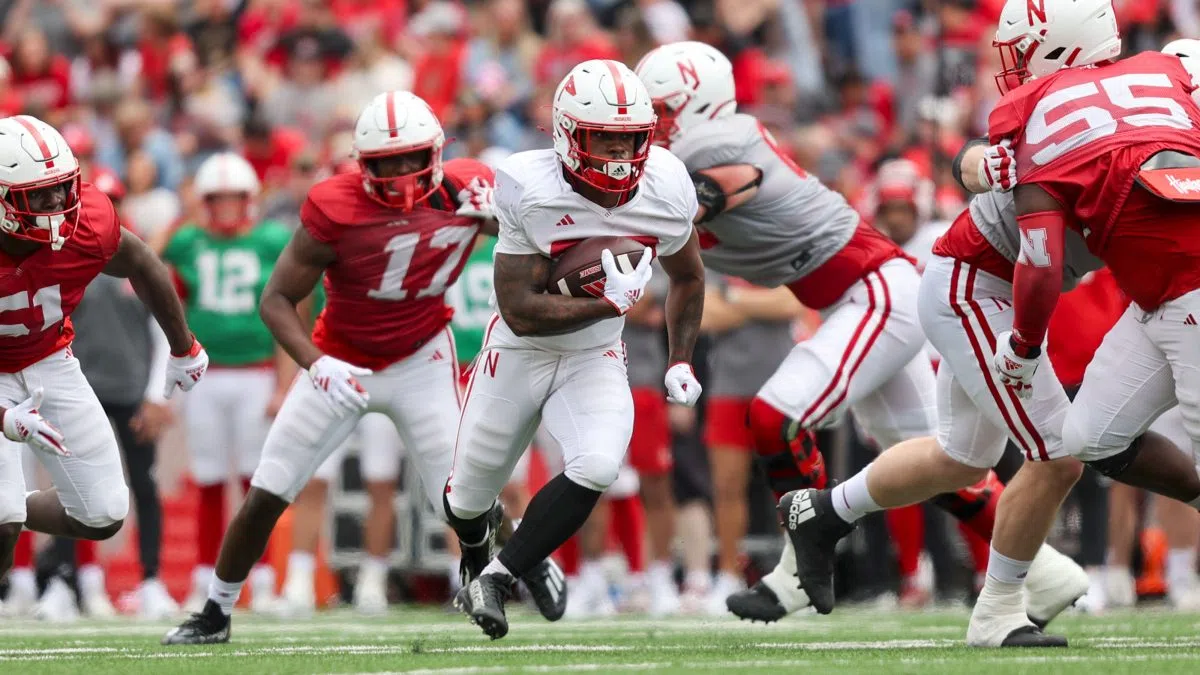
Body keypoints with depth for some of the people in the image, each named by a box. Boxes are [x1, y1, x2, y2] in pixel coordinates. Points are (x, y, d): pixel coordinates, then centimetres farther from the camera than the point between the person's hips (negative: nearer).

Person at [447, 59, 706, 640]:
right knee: (469, 497, 11)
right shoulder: (530, 191, -27)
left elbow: (688, 277, 7)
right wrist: (610, 303, -32)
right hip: (520, 354, -2)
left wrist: (680, 361, 4)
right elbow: (521, 311, -28)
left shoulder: (665, 190, -15)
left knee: (597, 468, -26)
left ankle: (498, 579, -9)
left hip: (596, 359, 2)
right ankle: (475, 563, 50)